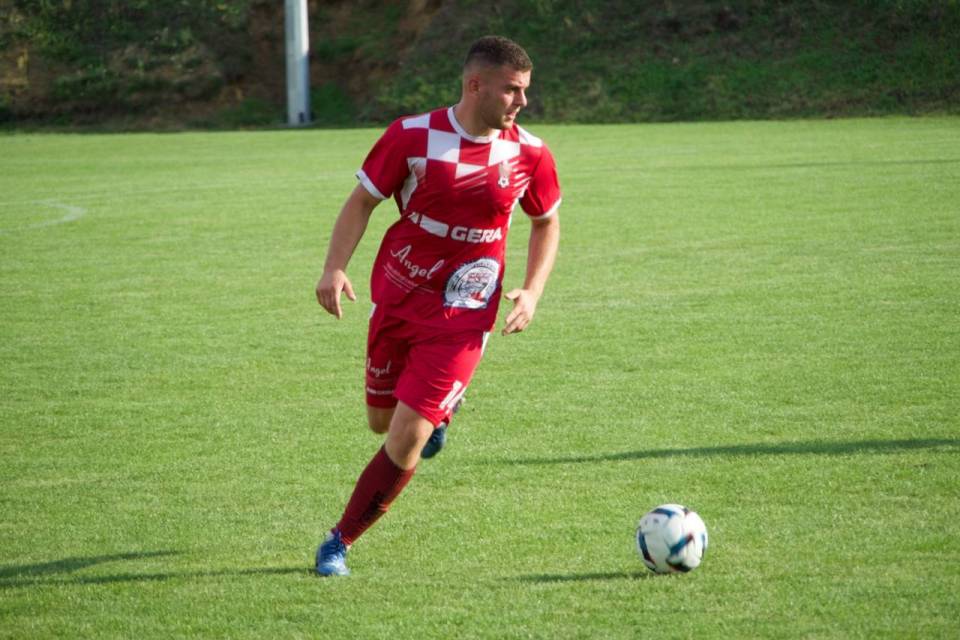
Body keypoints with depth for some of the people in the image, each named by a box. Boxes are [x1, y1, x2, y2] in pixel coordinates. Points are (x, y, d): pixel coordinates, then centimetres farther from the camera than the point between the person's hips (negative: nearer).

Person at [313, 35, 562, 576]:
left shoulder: (529, 155, -7)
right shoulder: (413, 136, -11)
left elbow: (547, 224, 10)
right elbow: (362, 201, -1)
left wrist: (532, 292, -5)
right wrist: (335, 268, -15)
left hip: (461, 318, -1)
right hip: (395, 300, 2)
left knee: (406, 439, -12)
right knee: (382, 422, 17)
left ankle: (340, 543, 3)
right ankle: (444, 404, 53)